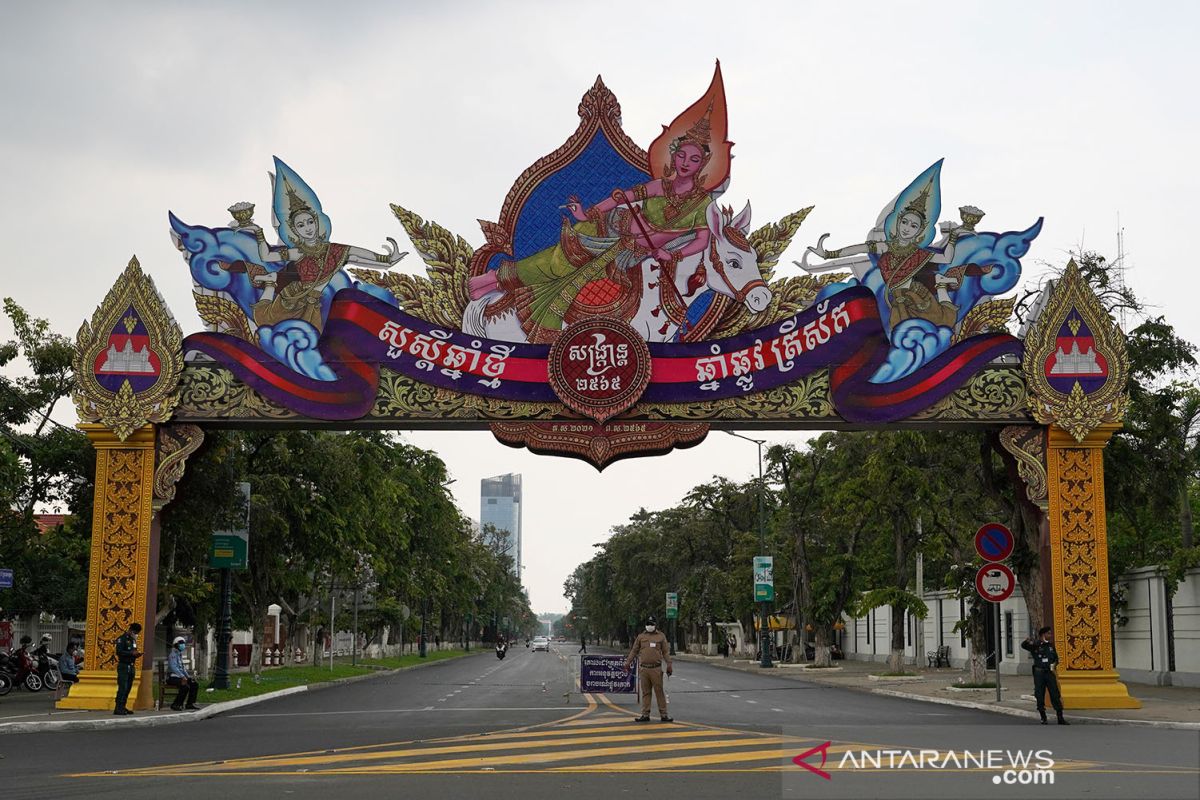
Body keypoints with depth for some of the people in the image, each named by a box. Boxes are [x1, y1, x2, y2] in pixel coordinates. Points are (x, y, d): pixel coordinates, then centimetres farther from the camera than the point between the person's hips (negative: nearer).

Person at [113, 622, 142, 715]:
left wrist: (136, 654, 4)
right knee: (122, 688, -13)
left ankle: (122, 708, 12)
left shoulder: (133, 639, 19)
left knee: (128, 688, 8)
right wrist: (132, 653, -22)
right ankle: (118, 709, -14)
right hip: (123, 666, -8)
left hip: (132, 667, 8)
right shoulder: (122, 638, -7)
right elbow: (119, 652, -18)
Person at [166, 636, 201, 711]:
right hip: (172, 677, -10)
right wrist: (182, 677, -34)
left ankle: (190, 703, 3)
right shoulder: (173, 654, -13)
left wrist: (188, 676, 8)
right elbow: (173, 667, -26)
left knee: (195, 684, 0)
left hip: (179, 677, 10)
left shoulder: (180, 654, 18)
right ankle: (176, 705, -20)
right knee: (186, 686, -31)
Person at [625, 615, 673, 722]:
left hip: (656, 669, -2)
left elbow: (666, 652, 5)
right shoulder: (641, 636, 10)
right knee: (645, 692, 6)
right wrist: (628, 662, 10)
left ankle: (663, 714, 4)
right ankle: (645, 715, 12)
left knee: (659, 692, -1)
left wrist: (669, 665, -2)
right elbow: (634, 651, 14)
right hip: (643, 668, 2)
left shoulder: (661, 636, 6)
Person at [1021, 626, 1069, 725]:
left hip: (1049, 672, 3)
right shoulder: (1035, 645, -4)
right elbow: (1023, 646, -18)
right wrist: (1028, 641, -40)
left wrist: (1054, 663, -2)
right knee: (1040, 696, 2)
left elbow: (1056, 657, 21)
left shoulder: (1050, 646, 10)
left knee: (1055, 695, 0)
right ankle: (1043, 718, 14)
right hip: (1039, 672, -3)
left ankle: (1060, 718, 3)